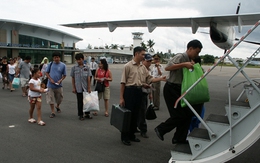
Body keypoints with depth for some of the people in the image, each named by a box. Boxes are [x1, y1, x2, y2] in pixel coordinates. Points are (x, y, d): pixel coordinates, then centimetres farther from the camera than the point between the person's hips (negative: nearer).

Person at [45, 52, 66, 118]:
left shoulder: (63, 65, -3)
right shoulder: (50, 64, -2)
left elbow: (64, 75, 2)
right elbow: (46, 73, 4)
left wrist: (60, 80, -14)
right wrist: (50, 79, -10)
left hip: (59, 85, 1)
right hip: (50, 85, 0)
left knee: (59, 98, 14)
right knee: (50, 99, 1)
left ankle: (57, 106, 45)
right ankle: (53, 112, 12)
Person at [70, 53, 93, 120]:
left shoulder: (87, 68, 0)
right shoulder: (74, 68, 0)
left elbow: (88, 78, 0)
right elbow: (72, 78, 3)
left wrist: (89, 88, -3)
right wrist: (73, 88, 0)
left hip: (86, 88, 1)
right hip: (78, 88, -1)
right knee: (80, 102, 6)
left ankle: (87, 114, 24)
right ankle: (80, 115, 18)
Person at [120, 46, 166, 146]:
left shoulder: (143, 67, 12)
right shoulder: (128, 66, -8)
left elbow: (149, 79, 12)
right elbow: (123, 83, -9)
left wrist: (161, 79, -2)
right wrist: (121, 98, -12)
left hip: (139, 92, 7)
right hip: (129, 91, -7)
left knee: (135, 115, 13)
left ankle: (131, 135, 27)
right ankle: (124, 137, 12)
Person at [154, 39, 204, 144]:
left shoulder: (189, 60, 14)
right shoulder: (180, 57, -14)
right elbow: (167, 67, -30)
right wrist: (184, 64, -30)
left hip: (179, 89, 9)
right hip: (171, 89, -9)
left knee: (187, 114, 8)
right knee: (179, 115, -7)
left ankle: (179, 139, 20)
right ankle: (160, 130, 13)